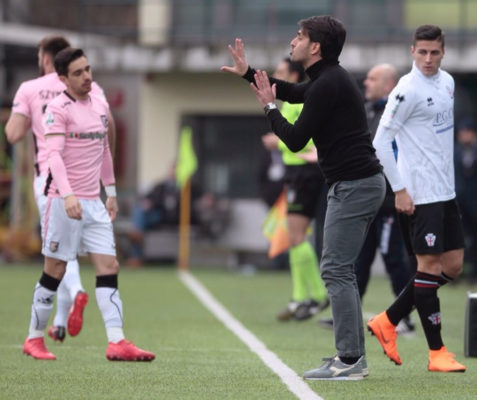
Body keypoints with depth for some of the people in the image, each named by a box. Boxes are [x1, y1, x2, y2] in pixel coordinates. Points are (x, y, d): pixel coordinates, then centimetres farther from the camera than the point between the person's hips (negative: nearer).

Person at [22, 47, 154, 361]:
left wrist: (111, 191, 23)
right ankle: (35, 340, 14)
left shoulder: (101, 104, 12)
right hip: (64, 202, -6)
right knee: (55, 272, 1)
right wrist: (68, 195, -32)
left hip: (94, 203, 6)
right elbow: (54, 154, -20)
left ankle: (117, 342, -9)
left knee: (109, 267, -4)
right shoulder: (59, 109, -10)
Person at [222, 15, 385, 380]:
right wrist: (249, 73, 31)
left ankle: (349, 361, -12)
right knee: (340, 270, 14)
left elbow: (295, 139, -15)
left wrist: (269, 107, 1)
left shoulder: (328, 85, -16)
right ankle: (354, 356, 15)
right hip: (364, 182, 10)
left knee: (336, 269, -10)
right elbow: (294, 93, 36)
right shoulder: (330, 79, 15)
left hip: (354, 186, -10)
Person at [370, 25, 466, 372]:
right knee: (429, 265, -5)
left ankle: (388, 321, 19)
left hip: (446, 192, 9)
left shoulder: (447, 82, 11)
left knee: (453, 266, 9)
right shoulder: (408, 90, -14)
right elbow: (381, 141, -15)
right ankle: (437, 353, 0)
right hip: (420, 195, -9)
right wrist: (399, 189, -16)